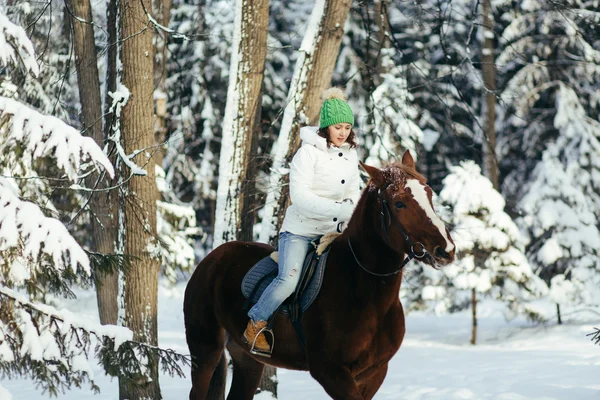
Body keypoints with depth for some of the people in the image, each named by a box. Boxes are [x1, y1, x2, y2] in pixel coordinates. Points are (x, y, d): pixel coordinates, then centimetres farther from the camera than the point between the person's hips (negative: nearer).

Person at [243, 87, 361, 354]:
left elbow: (352, 193, 17)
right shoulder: (309, 152, -12)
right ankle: (255, 326, -3)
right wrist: (337, 210, -29)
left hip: (333, 231, 7)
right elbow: (299, 195, -20)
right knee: (289, 280, -21)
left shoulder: (350, 154, 8)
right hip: (301, 229, -7)